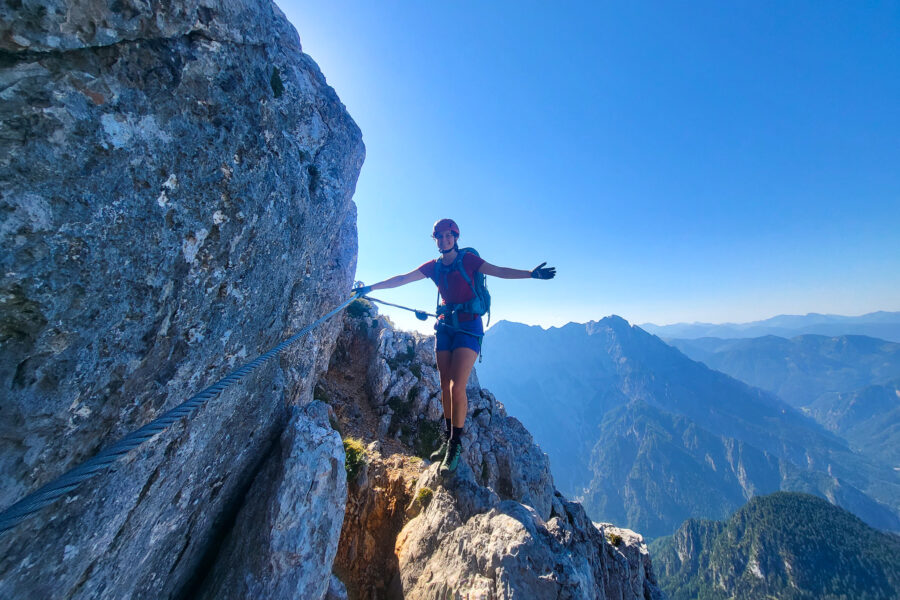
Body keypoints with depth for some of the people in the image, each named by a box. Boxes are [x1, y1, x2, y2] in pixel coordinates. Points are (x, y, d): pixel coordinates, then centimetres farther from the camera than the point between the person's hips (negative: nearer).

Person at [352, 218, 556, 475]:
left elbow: (498, 271, -9)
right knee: (445, 387, 8)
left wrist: (530, 274, -21)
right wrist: (370, 287, 10)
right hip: (445, 325, 5)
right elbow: (401, 279, 11)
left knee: (457, 387, -12)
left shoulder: (468, 259, -1)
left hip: (468, 326, -4)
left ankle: (456, 445, 7)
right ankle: (447, 438, 25)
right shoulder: (433, 266, 11)